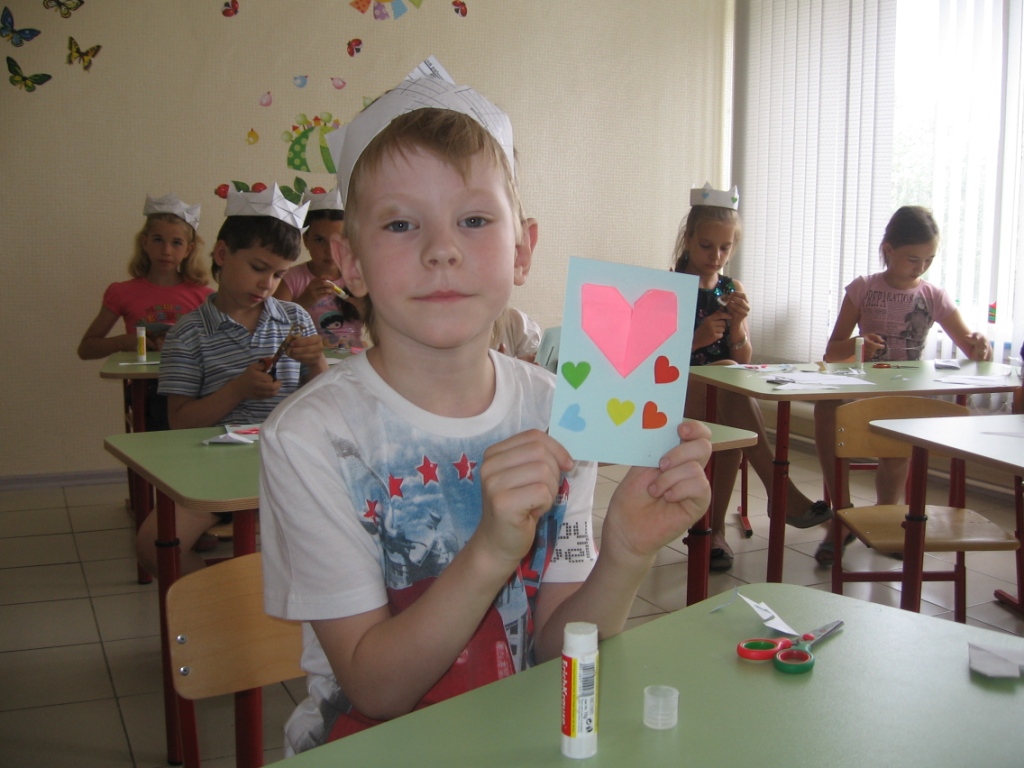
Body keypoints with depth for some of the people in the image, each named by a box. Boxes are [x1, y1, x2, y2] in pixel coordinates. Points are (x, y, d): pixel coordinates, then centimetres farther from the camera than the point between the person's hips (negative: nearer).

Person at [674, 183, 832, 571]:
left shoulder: (733, 290, 10)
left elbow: (743, 362, 7)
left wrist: (738, 325, -13)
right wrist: (695, 339, -23)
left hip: (723, 400, 4)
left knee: (734, 424, -33)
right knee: (728, 381, -34)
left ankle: (713, 527, -24)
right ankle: (779, 490, -33)